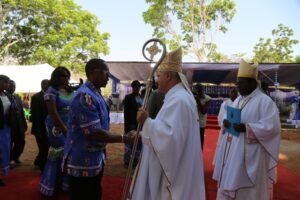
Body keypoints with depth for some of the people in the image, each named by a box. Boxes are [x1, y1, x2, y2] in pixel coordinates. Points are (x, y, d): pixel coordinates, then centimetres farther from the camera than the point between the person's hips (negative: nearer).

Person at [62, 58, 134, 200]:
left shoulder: (95, 94, 9)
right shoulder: (85, 96, -24)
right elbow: (94, 133, -27)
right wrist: (124, 139, -20)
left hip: (95, 160, 10)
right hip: (82, 163, -10)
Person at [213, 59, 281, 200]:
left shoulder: (265, 101, -10)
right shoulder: (237, 101, 14)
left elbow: (272, 126, -19)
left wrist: (246, 128, -26)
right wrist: (226, 123, -4)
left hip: (249, 155, -7)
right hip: (231, 152, 7)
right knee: (229, 184, 15)